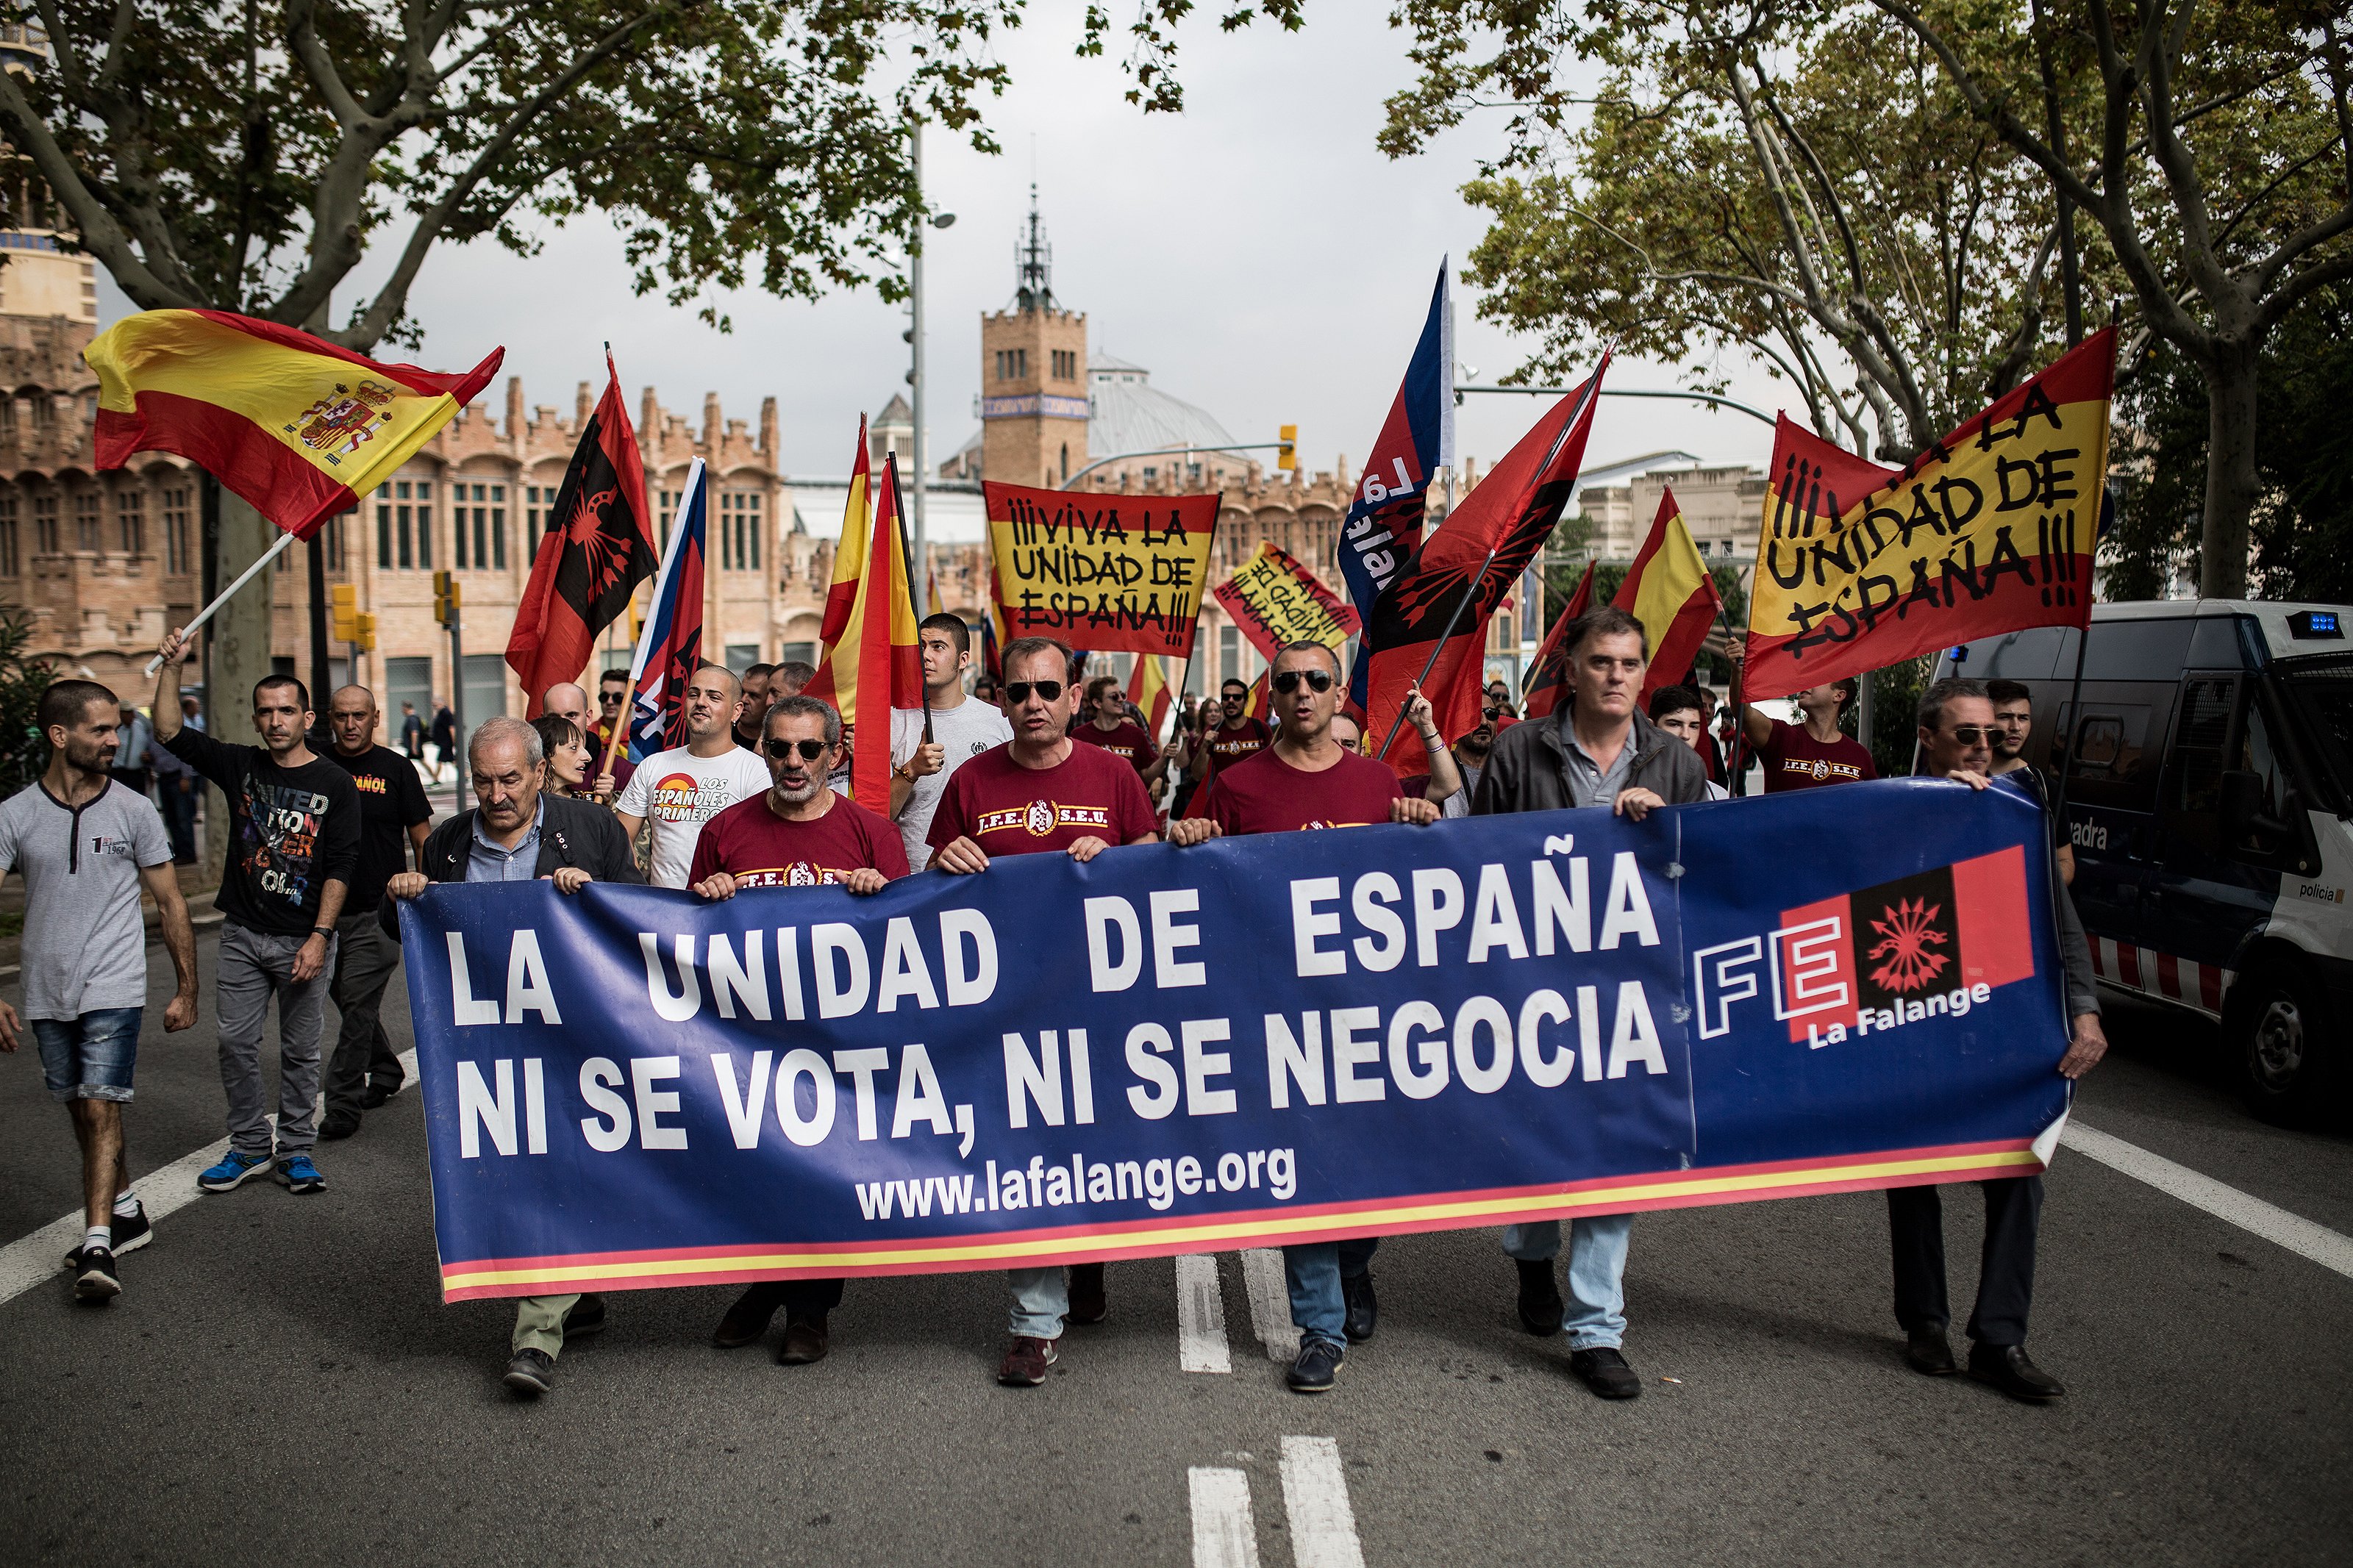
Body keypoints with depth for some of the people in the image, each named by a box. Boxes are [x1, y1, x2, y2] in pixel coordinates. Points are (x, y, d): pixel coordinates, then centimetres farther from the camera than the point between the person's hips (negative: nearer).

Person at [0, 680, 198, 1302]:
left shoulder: (133, 810, -2)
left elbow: (171, 905, 4)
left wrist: (187, 991, 4)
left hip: (113, 990, -3)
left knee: (101, 1110, -10)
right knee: (83, 1112, 14)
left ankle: (97, 1246, -10)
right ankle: (126, 1213, 30)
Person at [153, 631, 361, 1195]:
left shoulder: (334, 784, -4)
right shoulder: (240, 766, 6)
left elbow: (340, 868, -8)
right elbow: (170, 731, 5)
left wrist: (319, 937, -14)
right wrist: (172, 667, -5)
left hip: (304, 940, -3)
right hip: (243, 936, 3)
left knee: (300, 1051, 5)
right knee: (236, 1044, 6)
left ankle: (296, 1151, 16)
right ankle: (249, 1149, 19)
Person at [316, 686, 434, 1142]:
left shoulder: (395, 769, -1)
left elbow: (422, 839, 1)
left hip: (378, 912, -4)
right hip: (325, 907, 4)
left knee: (358, 1005, -7)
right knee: (350, 1002, 15)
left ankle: (343, 1104, -1)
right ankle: (385, 1071, 35)